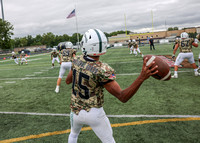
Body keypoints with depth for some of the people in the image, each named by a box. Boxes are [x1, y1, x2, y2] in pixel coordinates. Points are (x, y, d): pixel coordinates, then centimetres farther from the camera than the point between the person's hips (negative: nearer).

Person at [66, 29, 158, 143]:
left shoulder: (76, 60, -12)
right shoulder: (102, 70, -27)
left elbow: (68, 81, 4)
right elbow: (122, 97, -28)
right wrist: (142, 78, -40)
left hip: (76, 110, 4)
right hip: (94, 113, -4)